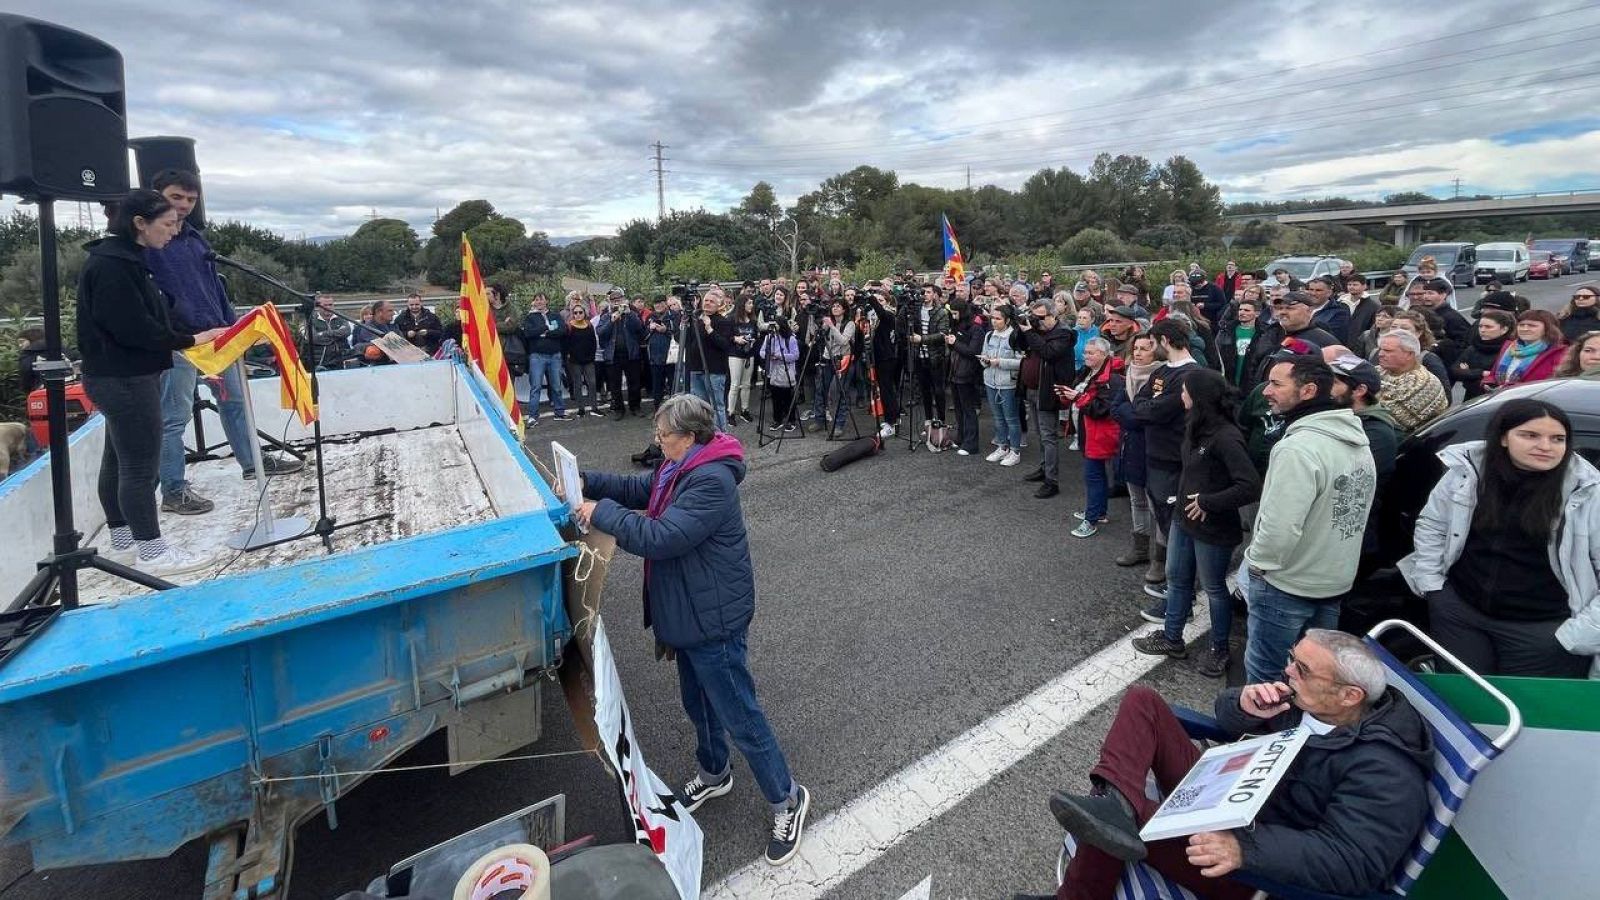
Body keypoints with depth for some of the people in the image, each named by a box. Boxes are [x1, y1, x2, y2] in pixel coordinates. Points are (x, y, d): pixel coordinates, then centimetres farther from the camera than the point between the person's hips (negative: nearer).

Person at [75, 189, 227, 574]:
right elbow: (132, 327, -23)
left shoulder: (130, 258, 13)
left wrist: (195, 337, 6)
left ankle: (122, 539, 28)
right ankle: (152, 552, 2)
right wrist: (188, 340, -15)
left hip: (130, 375, 10)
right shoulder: (110, 265, -18)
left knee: (119, 459, 16)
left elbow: (149, 316, 16)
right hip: (123, 379, -10)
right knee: (141, 465, -5)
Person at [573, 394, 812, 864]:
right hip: (687, 612, 10)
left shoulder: (711, 483, -29)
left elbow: (659, 538, -33)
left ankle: (787, 800, 22)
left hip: (714, 620, -10)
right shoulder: (680, 467, 4)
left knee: (738, 714, 3)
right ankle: (713, 773, 49)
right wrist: (587, 482, 2)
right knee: (697, 703, 26)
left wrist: (601, 513, -22)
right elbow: (637, 489, 16)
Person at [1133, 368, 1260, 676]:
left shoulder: (1226, 437, -25)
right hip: (1184, 519, 8)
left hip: (1212, 528, -8)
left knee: (1214, 588, 12)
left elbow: (1250, 486, -30)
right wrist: (1185, 498, -2)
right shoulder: (1196, 426, 1)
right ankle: (1171, 639, 37)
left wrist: (1207, 503, -21)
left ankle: (1219, 650, 32)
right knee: (1176, 580, 20)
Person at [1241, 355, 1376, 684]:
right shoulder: (1358, 440, 5)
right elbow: (1352, 510, 12)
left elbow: (1280, 526, -30)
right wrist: (1330, 560, 18)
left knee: (1265, 677, 7)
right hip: (1337, 580, 9)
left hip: (1286, 586, -9)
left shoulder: (1298, 447, -26)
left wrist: (1258, 562, -13)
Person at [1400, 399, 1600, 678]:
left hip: (1542, 627, -2)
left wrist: (1576, 636, -11)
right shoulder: (1467, 471, -5)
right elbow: (1431, 524, 8)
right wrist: (1430, 584, 3)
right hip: (1459, 610, 2)